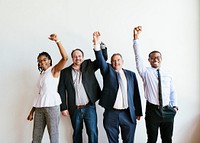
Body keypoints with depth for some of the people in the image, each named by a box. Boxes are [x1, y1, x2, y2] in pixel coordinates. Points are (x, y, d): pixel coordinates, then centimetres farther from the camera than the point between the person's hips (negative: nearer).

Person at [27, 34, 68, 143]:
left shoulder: (54, 70, 2)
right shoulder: (42, 74, 19)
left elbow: (65, 57, -16)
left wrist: (57, 41, -19)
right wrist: (32, 111, 16)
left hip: (52, 105, -6)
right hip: (39, 107, 6)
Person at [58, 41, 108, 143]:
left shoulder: (89, 66, 6)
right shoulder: (65, 72, 5)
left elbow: (103, 58, -1)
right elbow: (61, 91, 4)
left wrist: (100, 44, -16)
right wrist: (63, 108, -1)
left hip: (89, 107, -1)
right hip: (75, 109, 1)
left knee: (93, 133, -4)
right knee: (77, 134, 13)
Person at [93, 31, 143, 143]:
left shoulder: (131, 74, 8)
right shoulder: (108, 70, 5)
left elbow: (136, 94, 8)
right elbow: (101, 60, -13)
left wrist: (138, 112, 7)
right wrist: (97, 44, -29)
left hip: (128, 114, 1)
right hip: (111, 114, -1)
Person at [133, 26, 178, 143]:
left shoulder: (168, 75, 10)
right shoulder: (146, 72, 0)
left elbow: (172, 92, 17)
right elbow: (138, 57, -11)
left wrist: (174, 106, 4)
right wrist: (136, 38, -20)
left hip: (168, 111, 3)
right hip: (152, 110, -3)